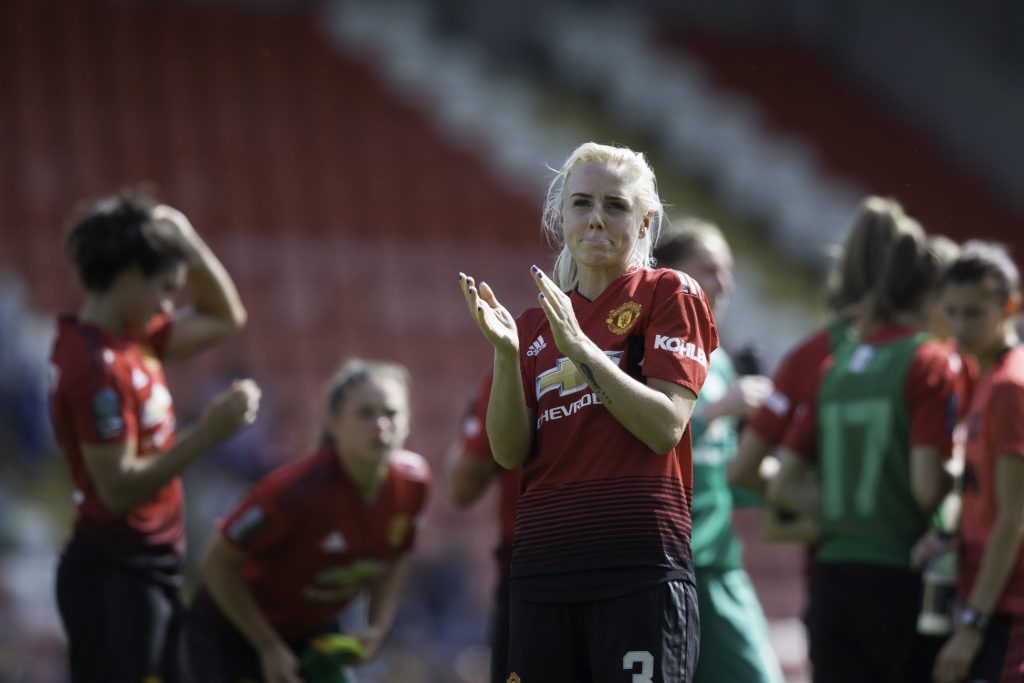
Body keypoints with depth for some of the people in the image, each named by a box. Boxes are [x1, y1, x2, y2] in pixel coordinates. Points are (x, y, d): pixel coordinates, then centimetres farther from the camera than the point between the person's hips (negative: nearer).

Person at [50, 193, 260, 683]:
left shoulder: (131, 339, 9)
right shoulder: (98, 367, -21)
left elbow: (224, 318, 21)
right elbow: (118, 488, -25)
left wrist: (186, 239, 7)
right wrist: (207, 433, -30)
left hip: (145, 568, 10)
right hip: (115, 575, -10)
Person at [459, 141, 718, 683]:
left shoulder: (669, 294, 4)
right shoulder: (536, 323, 17)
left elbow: (665, 428, -8)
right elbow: (509, 453, 7)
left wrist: (580, 348, -14)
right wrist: (505, 352, -7)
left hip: (640, 565, -4)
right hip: (543, 566, 4)